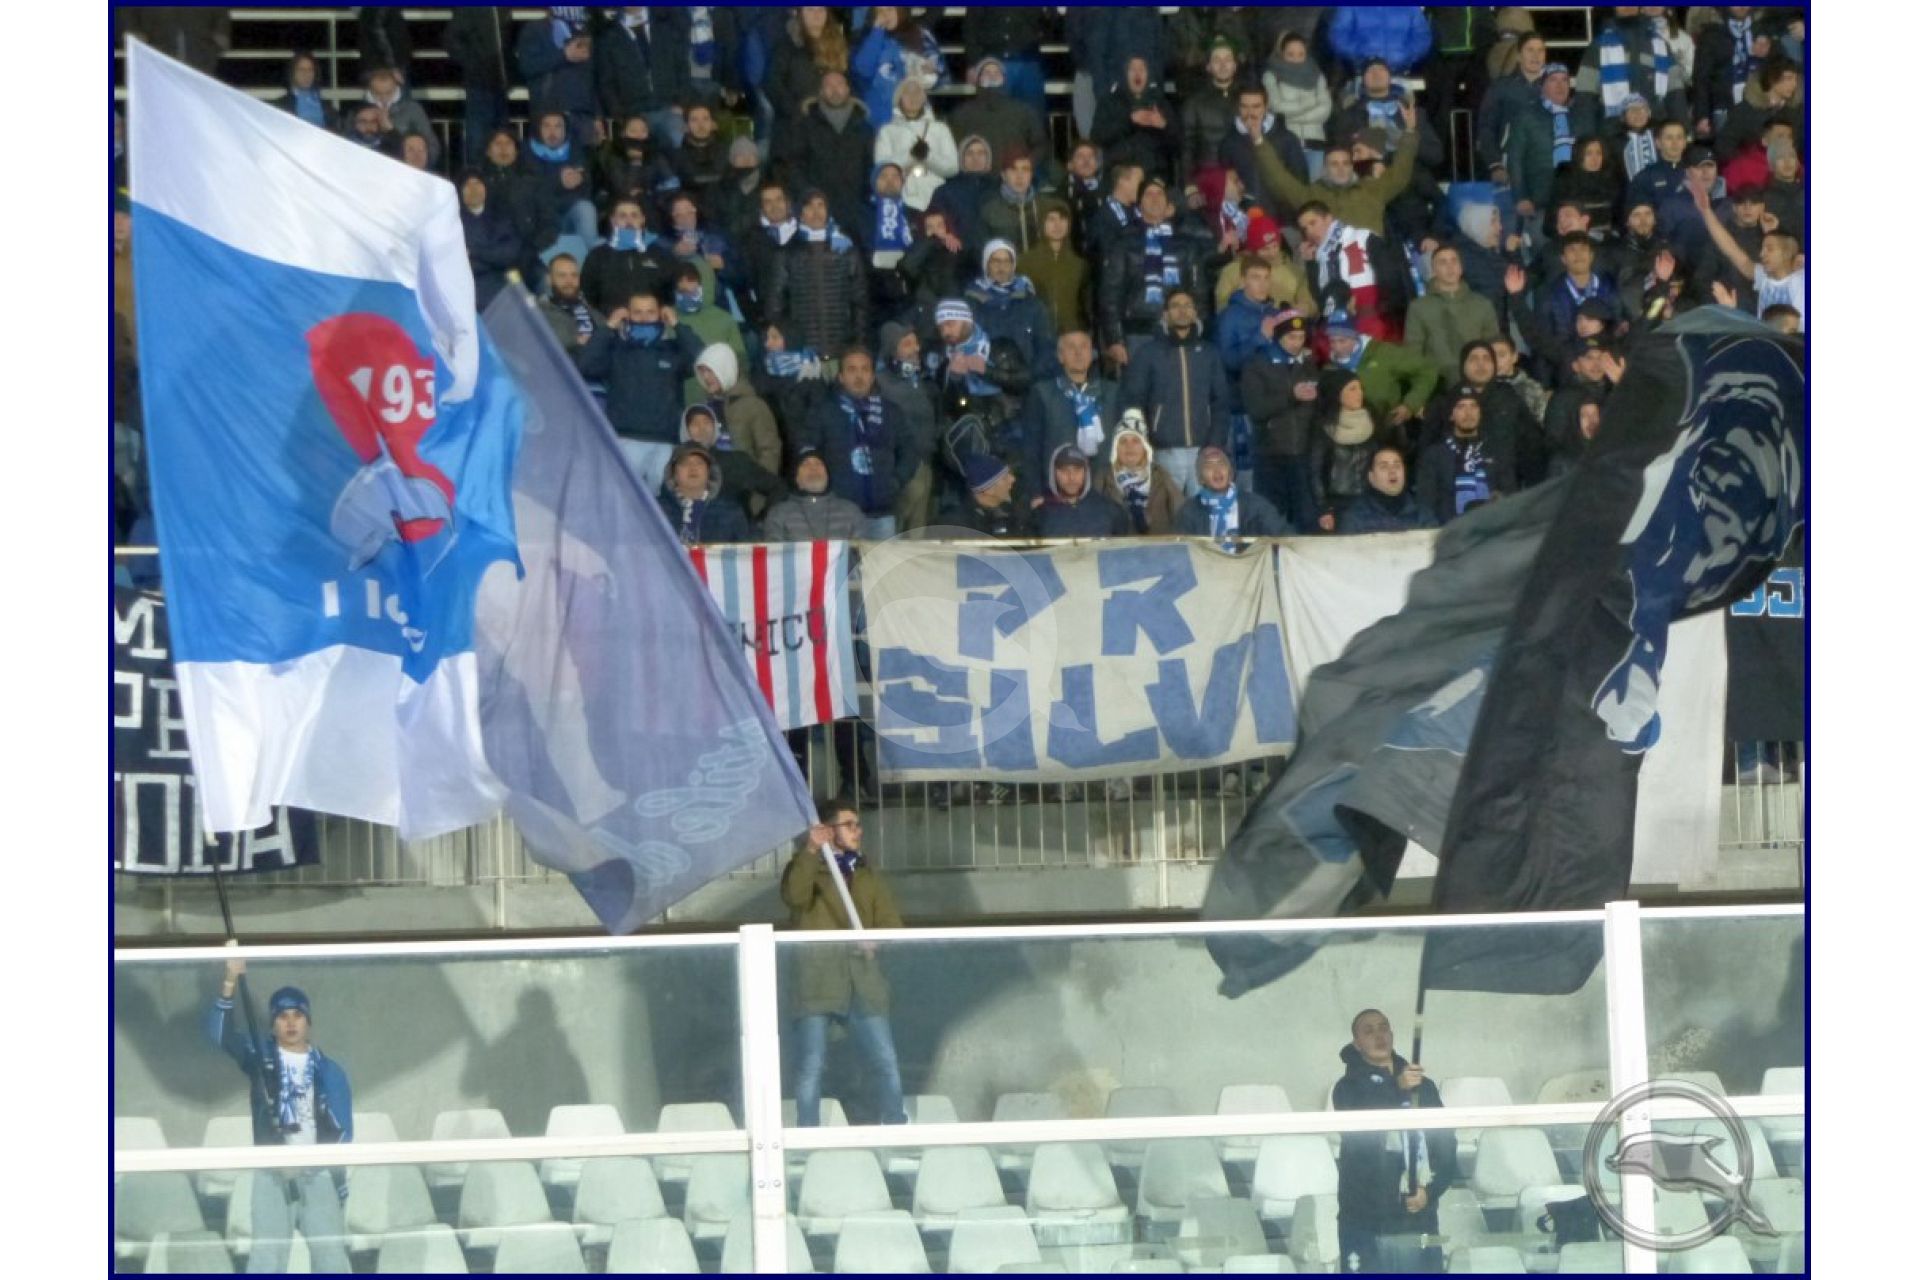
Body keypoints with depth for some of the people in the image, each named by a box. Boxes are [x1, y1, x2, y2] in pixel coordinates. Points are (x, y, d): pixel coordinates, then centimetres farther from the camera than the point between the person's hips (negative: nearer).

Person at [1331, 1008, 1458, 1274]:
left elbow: (1446, 1146, 9)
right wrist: (1396, 1089, -38)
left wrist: (1431, 1190, -8)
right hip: (1367, 1224, -3)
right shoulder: (1349, 1087, -1)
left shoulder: (1423, 1087, 11)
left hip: (1419, 1220, 4)